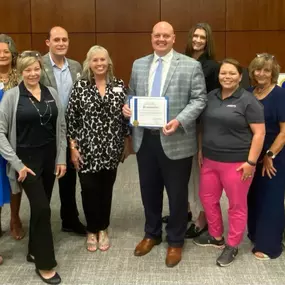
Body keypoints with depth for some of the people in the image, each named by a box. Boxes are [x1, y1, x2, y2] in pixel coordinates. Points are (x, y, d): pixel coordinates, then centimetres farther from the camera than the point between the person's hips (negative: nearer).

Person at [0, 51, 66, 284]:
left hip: (49, 158, 4)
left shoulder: (52, 93, 5)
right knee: (42, 208, -7)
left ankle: (34, 251, 33)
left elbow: (61, 128, 8)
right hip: (27, 159, -4)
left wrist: (61, 158, 3)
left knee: (40, 206, 14)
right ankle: (45, 263, 9)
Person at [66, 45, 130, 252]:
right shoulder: (80, 86, -4)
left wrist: (124, 142, 7)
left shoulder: (119, 85, 2)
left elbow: (125, 115, 10)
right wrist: (73, 146, -7)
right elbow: (71, 118, -3)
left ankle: (103, 229, 30)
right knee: (89, 189, 4)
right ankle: (92, 230, 26)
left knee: (106, 189, 11)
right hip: (87, 149, -2)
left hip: (111, 149, 2)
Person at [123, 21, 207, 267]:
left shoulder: (191, 66, -5)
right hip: (145, 139, 4)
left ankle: (175, 241, 28)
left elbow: (199, 99, -7)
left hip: (175, 141, -4)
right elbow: (132, 94, 16)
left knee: (177, 193, 8)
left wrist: (179, 121, -22)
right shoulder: (138, 65, 10)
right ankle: (152, 234, 38)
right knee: (149, 190, 17)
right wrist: (127, 106, -7)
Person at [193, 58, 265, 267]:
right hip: (210, 160, 6)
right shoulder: (211, 97, 7)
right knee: (207, 198, 15)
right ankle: (216, 237, 35)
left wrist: (251, 162, -15)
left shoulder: (248, 101, -10)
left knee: (237, 204, 6)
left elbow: (259, 133, -12)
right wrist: (201, 150, 12)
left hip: (236, 162, -6)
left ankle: (232, 246, 22)